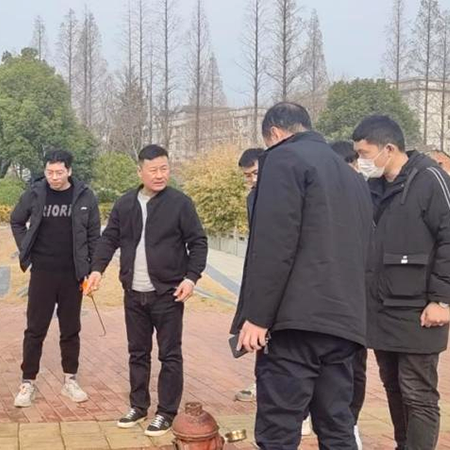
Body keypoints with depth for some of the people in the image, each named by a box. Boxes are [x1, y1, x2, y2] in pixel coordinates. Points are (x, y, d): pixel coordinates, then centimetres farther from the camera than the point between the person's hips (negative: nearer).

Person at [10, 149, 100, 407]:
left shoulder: (85, 196, -5)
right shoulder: (35, 194, -3)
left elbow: (94, 236, 0)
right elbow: (17, 222, 13)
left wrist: (92, 270, -2)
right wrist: (27, 251, 3)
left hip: (73, 274, 0)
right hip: (42, 272, 0)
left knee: (71, 330, 10)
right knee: (35, 329, 4)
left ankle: (71, 380, 21)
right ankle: (28, 383, 12)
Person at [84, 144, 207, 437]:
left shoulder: (180, 203, -6)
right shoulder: (125, 204, 5)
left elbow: (198, 243, -5)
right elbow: (109, 239, 11)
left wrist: (191, 277, -14)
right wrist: (98, 268, -3)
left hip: (167, 294, -4)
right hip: (134, 294, 4)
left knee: (169, 355, 2)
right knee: (138, 353, 14)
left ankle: (166, 413, 12)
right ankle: (139, 406, 27)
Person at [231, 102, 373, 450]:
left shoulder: (284, 159, -2)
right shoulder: (352, 176, 23)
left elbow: (274, 246, -14)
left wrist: (256, 316, -13)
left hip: (297, 318, -8)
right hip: (343, 320, 8)